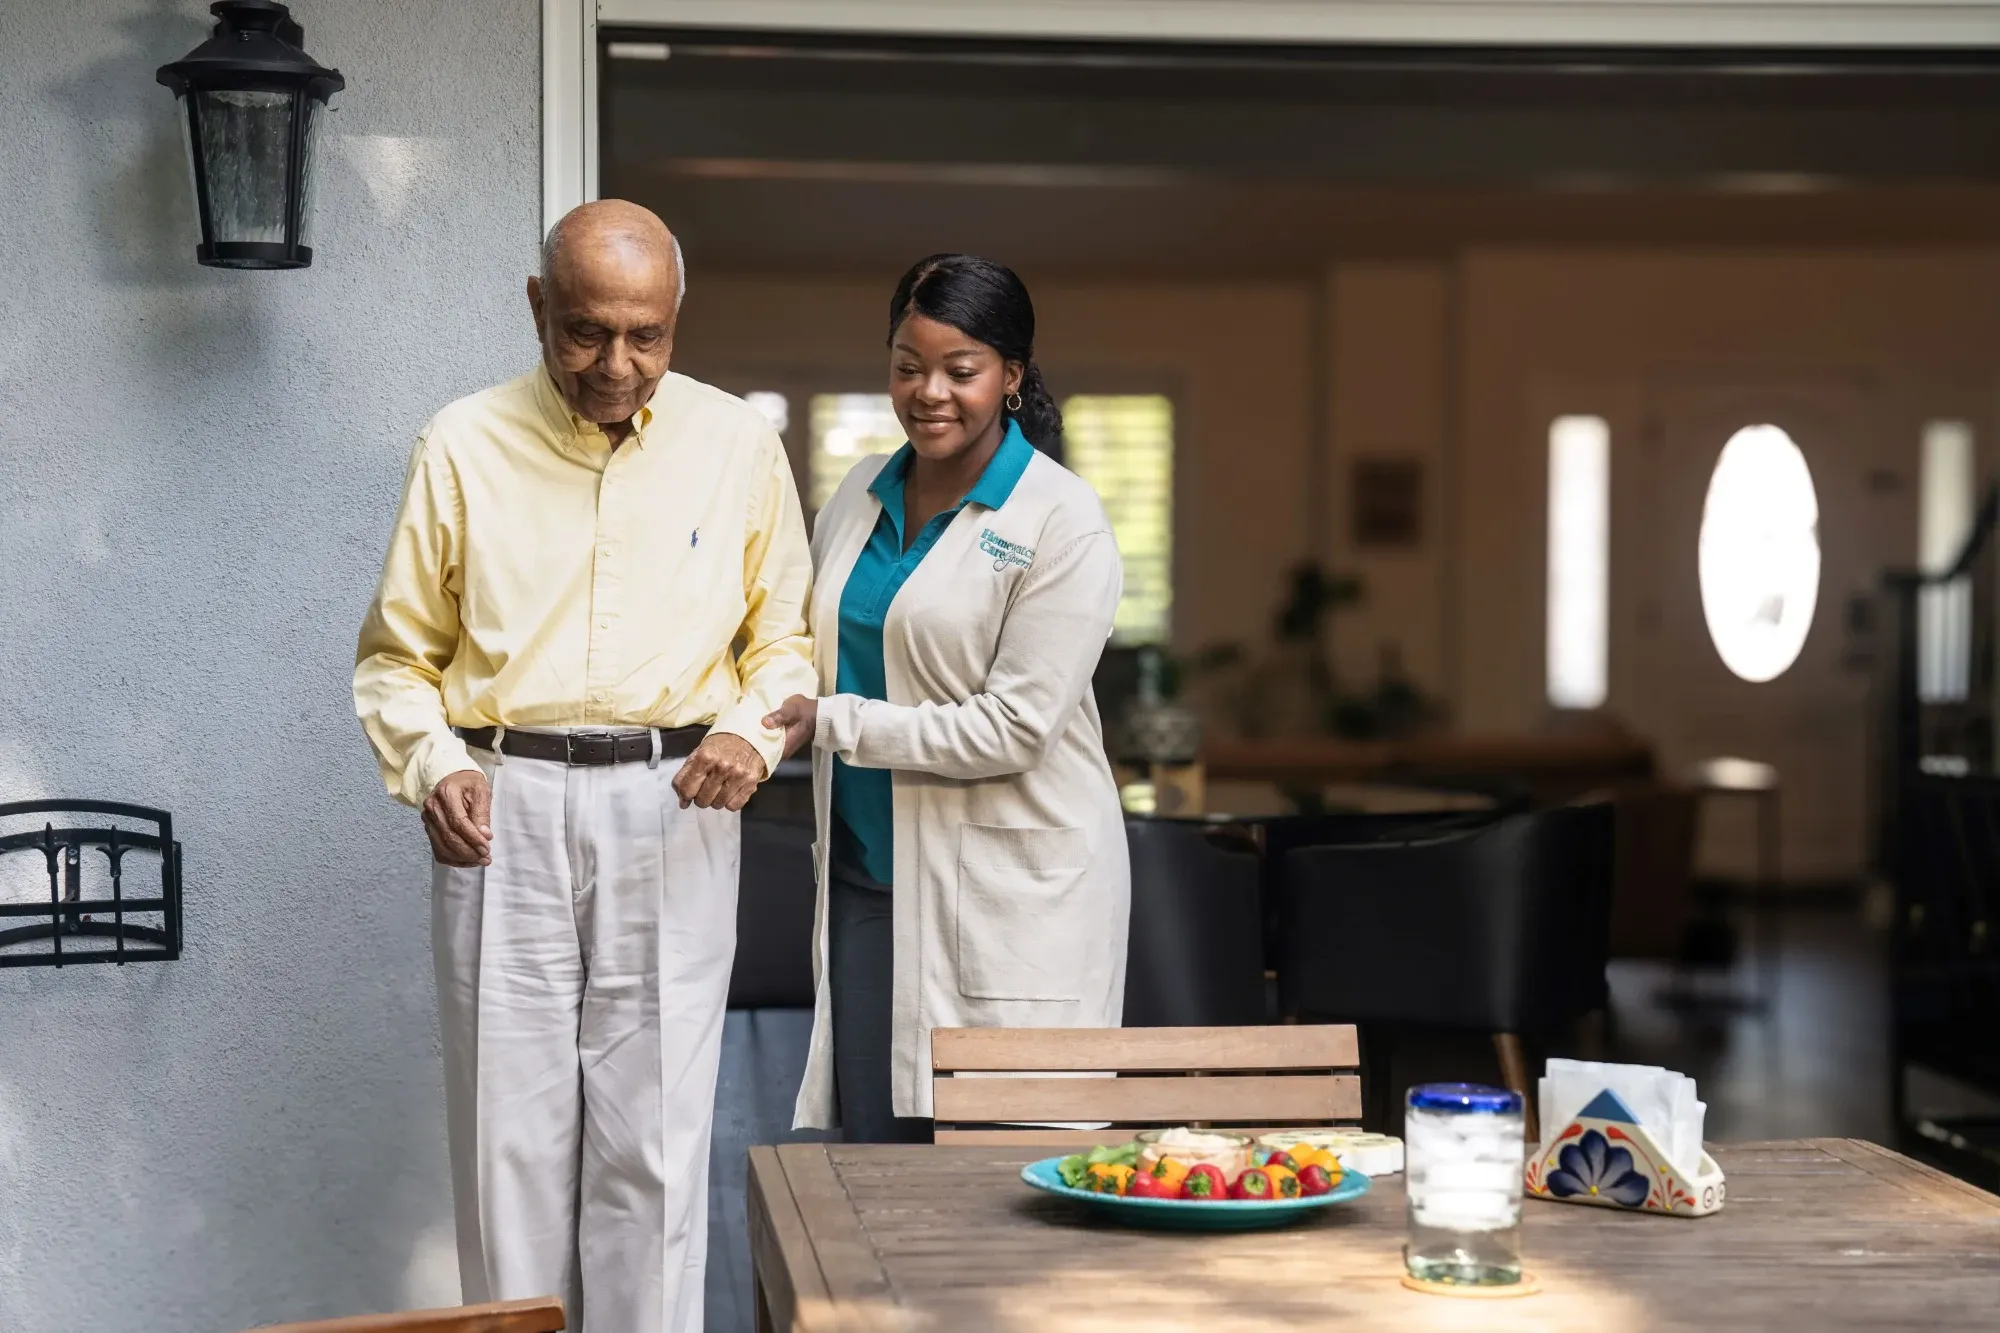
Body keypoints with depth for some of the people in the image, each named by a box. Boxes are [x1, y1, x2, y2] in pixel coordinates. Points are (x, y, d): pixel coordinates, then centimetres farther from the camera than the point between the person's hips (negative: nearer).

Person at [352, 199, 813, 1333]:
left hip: (670, 814, 0)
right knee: (511, 1134, 3)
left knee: (654, 1139, 1)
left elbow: (785, 637, 13)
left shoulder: (738, 446, 6)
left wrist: (751, 731, -7)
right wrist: (429, 765, -10)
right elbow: (397, 651, 9)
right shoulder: (465, 447, 3)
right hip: (501, 814, 0)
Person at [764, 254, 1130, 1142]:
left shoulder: (1061, 522, -8)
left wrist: (833, 723, -11)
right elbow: (813, 657, 23)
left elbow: (1014, 726, -14)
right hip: (866, 878, 6)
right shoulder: (861, 494, 11)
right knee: (874, 1157, 6)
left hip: (1010, 894, -5)